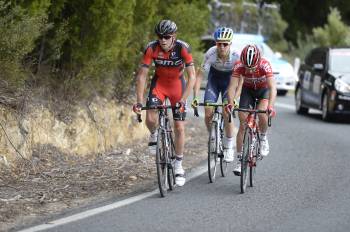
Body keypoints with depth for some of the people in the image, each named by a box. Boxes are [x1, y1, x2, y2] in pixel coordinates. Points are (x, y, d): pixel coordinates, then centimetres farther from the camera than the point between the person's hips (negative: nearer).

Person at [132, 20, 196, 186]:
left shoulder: (182, 48, -27)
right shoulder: (151, 48, -24)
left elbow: (192, 76, -28)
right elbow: (142, 75, -20)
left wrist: (182, 100, -37)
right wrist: (139, 101, -27)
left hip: (177, 84, -1)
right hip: (159, 82, 1)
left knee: (179, 127, -5)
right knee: (150, 119, -22)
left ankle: (178, 166, 10)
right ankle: (154, 135, 15)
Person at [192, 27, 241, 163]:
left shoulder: (236, 56, -31)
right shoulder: (210, 54, -29)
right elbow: (199, 75, -25)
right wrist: (195, 97, -34)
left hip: (230, 80, -1)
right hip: (214, 78, 2)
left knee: (227, 113, -18)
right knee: (208, 113, -12)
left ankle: (229, 147, -1)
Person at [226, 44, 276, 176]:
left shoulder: (264, 65, -34)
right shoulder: (239, 66, -29)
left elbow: (272, 87, -42)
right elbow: (232, 86, -34)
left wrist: (270, 106, -57)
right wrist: (230, 103, -52)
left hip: (263, 89, -2)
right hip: (248, 90, 2)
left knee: (262, 114, -30)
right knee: (242, 124, -8)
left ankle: (263, 138, 0)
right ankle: (240, 160, -2)